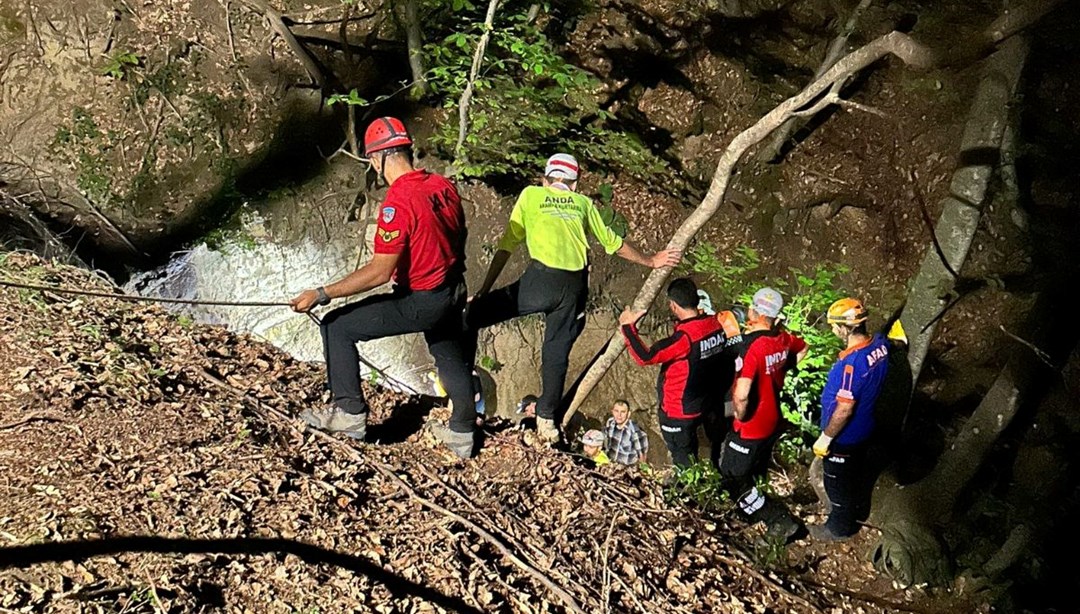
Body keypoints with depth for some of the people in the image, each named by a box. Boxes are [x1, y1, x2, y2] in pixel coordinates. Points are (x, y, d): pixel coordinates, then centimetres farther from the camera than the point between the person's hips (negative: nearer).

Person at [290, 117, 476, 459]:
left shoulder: (397, 203, -24)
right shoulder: (444, 186, 0)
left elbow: (379, 272, -26)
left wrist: (321, 295, -21)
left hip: (420, 303, -8)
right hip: (453, 294, 8)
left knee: (336, 327, 1)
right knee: (451, 358, 26)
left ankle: (350, 414, 9)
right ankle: (462, 433, 41)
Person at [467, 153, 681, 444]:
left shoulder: (531, 194, 13)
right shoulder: (583, 203, 20)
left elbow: (508, 245, 9)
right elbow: (612, 242, 27)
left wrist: (485, 288, 11)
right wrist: (650, 261, 40)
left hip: (541, 280, -3)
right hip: (575, 286, 4)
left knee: (473, 313, 7)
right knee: (557, 352, 15)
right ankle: (546, 418, 21)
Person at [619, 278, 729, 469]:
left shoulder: (684, 337, -32)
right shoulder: (715, 324, -9)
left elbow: (645, 357, -32)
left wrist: (628, 326, -21)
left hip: (679, 411, -8)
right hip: (707, 404, 8)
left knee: (683, 460, 14)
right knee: (690, 453, 29)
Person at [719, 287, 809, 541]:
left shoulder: (751, 346, -30)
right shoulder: (783, 338, -6)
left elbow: (741, 395, -38)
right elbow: (804, 349, 19)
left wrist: (741, 416, -18)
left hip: (751, 427, -8)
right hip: (773, 422, 8)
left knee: (733, 478, 6)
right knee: (755, 474, 26)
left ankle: (781, 522, 7)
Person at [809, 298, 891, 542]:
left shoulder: (853, 362, -36)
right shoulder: (880, 343, -11)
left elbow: (845, 408, -29)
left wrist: (826, 437, -19)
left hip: (844, 436, -8)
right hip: (864, 428, 8)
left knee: (838, 482, 14)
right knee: (859, 471, 29)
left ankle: (839, 527, 34)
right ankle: (859, 511, 52)